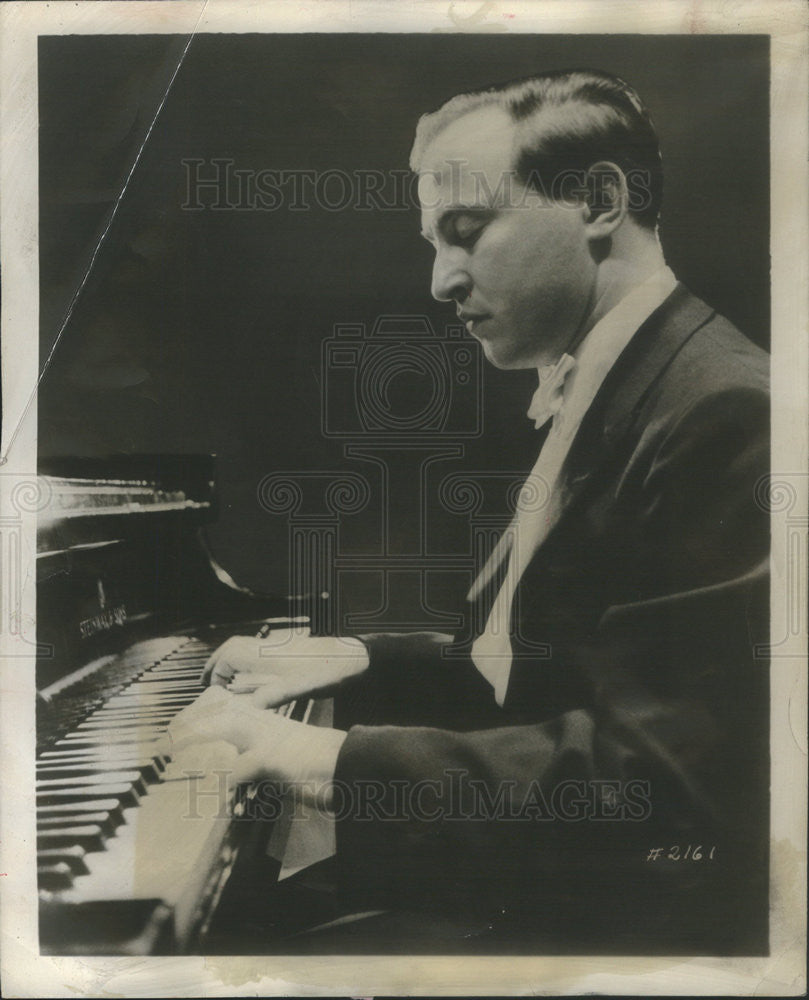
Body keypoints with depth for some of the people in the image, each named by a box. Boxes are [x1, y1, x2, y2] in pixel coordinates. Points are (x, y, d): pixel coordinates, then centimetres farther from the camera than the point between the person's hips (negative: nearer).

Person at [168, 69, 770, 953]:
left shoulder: (722, 412, -21)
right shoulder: (590, 401, 10)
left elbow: (650, 773, -26)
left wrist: (333, 762, -25)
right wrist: (360, 661, 3)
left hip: (636, 924, -7)